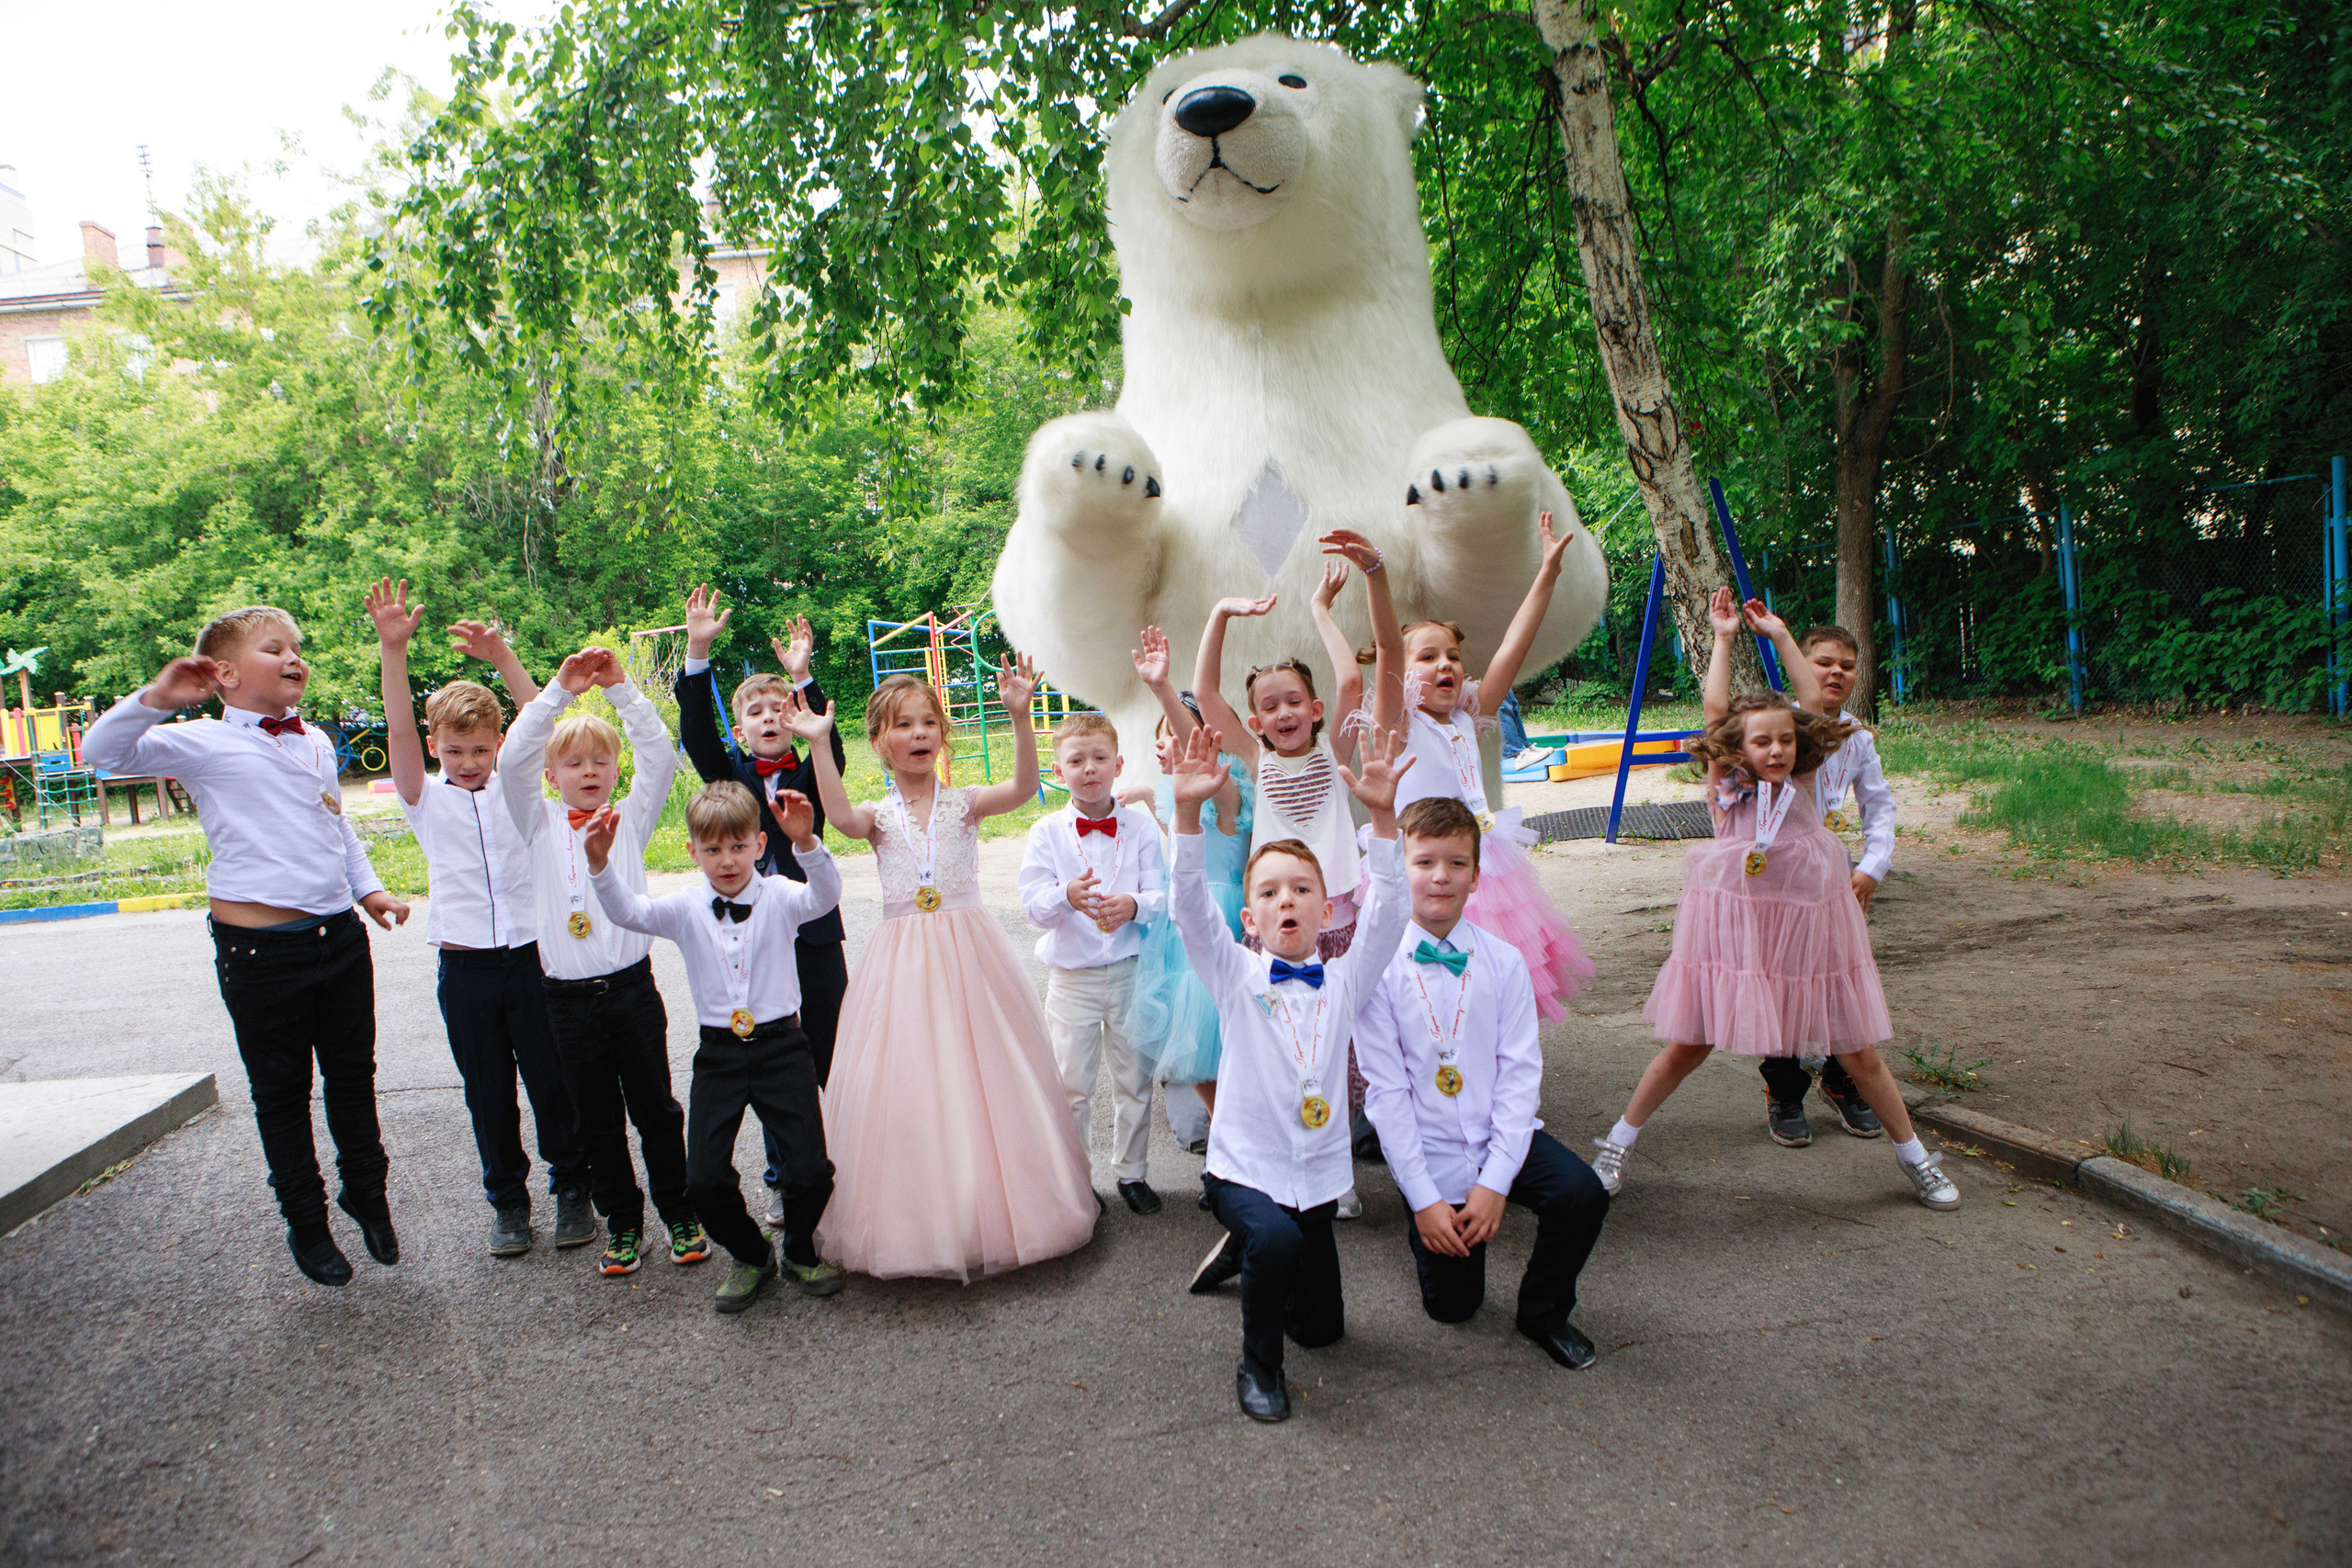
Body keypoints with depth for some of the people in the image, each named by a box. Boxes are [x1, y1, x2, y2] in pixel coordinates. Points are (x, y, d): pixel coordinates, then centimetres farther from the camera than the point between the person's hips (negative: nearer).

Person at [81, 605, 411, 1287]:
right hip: (261, 948, -5)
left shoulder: (317, 742, 12)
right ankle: (307, 1225, 25)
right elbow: (102, 751, -17)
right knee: (281, 1094, 9)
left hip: (340, 935, 5)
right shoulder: (204, 743, -6)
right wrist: (155, 699, -30)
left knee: (353, 1074, 17)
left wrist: (367, 888, 17)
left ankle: (366, 1193, 37)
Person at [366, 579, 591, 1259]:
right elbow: (399, 733, -10)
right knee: (487, 1093, 10)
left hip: (531, 954, -1)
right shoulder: (427, 801, 4)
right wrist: (392, 651, -22)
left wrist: (502, 658, -22)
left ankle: (572, 1187, 23)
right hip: (465, 967, 1)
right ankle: (508, 1199, 24)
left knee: (553, 1081, 7)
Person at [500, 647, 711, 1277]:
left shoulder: (631, 818, 5)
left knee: (655, 1108, 8)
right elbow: (513, 761, -10)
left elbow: (660, 757, -8)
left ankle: (679, 1212, 22)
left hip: (631, 984, -1)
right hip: (569, 996, 1)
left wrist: (621, 688, -14)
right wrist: (560, 690, -17)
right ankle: (622, 1221, 23)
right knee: (598, 1119, 10)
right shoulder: (540, 823, 5)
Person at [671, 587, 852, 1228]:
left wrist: (804, 677, -30)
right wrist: (698, 653, -22)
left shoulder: (812, 778, 3)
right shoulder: (730, 777, 4)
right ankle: (782, 1181, 20)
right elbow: (696, 734, -11)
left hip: (815, 939, 0)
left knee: (827, 1061, 8)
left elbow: (832, 748, -17)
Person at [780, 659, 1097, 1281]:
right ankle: (917, 1222, 16)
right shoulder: (880, 817, 4)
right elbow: (841, 816, -19)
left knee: (981, 1075, 5)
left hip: (969, 950, -1)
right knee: (905, 1085, 1)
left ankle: (995, 1211, 21)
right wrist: (818, 745, -29)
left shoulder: (964, 803, 2)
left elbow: (1022, 788, -16)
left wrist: (1019, 718, -31)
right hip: (902, 961, 1)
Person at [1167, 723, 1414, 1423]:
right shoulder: (1236, 978, -5)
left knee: (1320, 1327, 13)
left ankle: (1248, 1253, 41)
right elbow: (1192, 908, -20)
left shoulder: (1344, 982, -1)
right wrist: (1188, 813, -34)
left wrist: (1381, 816, -28)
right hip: (1245, 1168, -3)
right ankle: (1258, 1366, -8)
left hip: (1318, 1174, 3)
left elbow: (1386, 914, -15)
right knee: (1275, 1236, -35)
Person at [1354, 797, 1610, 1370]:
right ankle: (1425, 1228, 36)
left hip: (1502, 1136, 2)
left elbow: (1520, 1073, -6)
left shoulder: (1504, 962, -4)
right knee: (1452, 1304, 2)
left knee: (1583, 1193, -24)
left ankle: (1544, 1312, 4)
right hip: (1429, 1152, -2)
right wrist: (1423, 1198, -13)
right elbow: (1386, 1090, -11)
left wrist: (1495, 1181, -15)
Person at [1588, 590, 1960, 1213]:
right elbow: (1715, 709, -7)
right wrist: (1724, 637, -3)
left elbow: (1812, 704, 2)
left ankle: (1914, 1154, 30)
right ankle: (1616, 1143, 18)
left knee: (1858, 1052, 11)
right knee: (1687, 1046, 4)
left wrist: (1780, 635, 3)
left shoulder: (1800, 783, 4)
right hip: (1731, 928, -2)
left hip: (1806, 927, 2)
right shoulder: (1725, 787, -2)